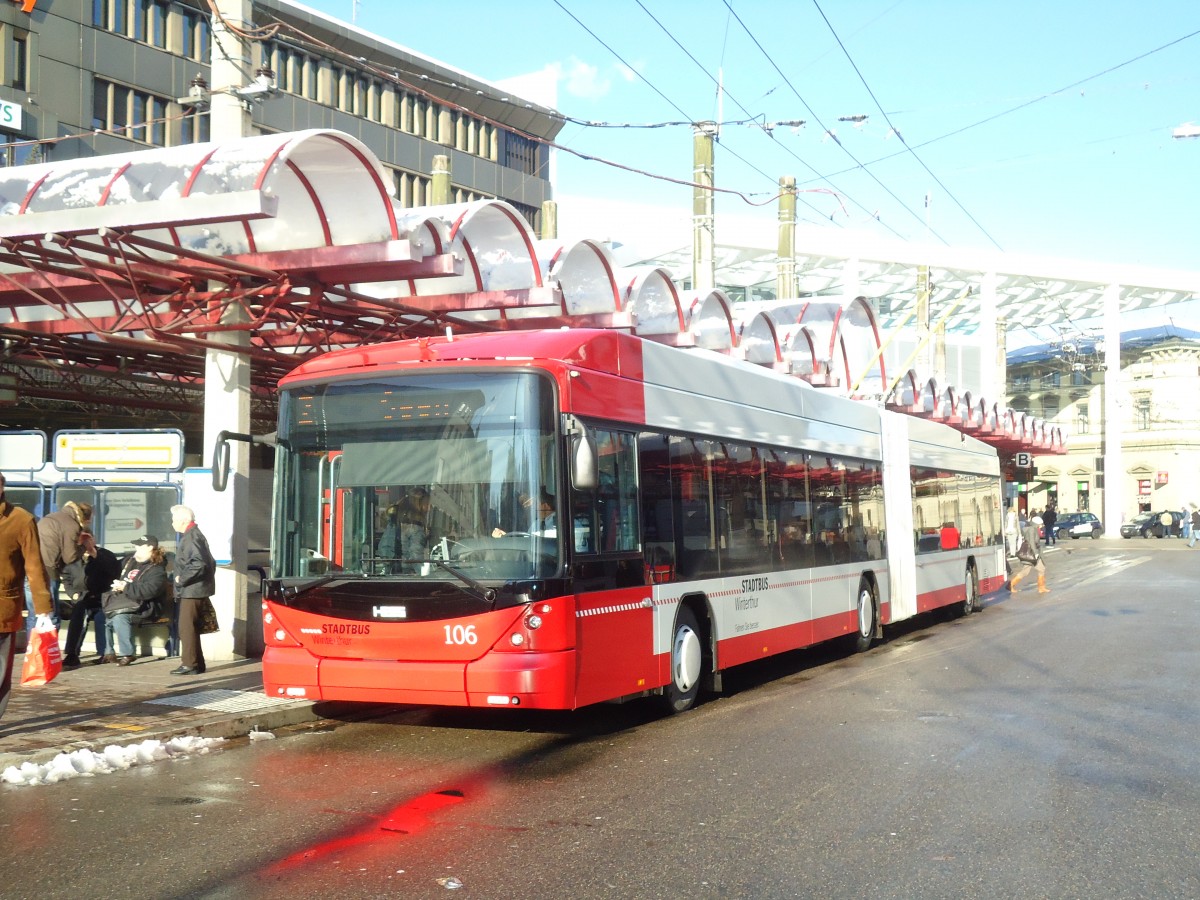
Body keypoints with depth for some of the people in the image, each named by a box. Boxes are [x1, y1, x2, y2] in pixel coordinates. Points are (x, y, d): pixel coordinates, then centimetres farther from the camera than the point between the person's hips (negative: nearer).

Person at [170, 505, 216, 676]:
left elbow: (199, 563, -27)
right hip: (192, 590, 11)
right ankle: (196, 664, 18)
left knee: (187, 628, -8)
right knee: (190, 628, 14)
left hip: (192, 590, -11)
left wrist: (182, 578, -18)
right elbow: (208, 562, 21)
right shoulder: (193, 535, 17)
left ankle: (190, 664, -5)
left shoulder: (191, 537, -15)